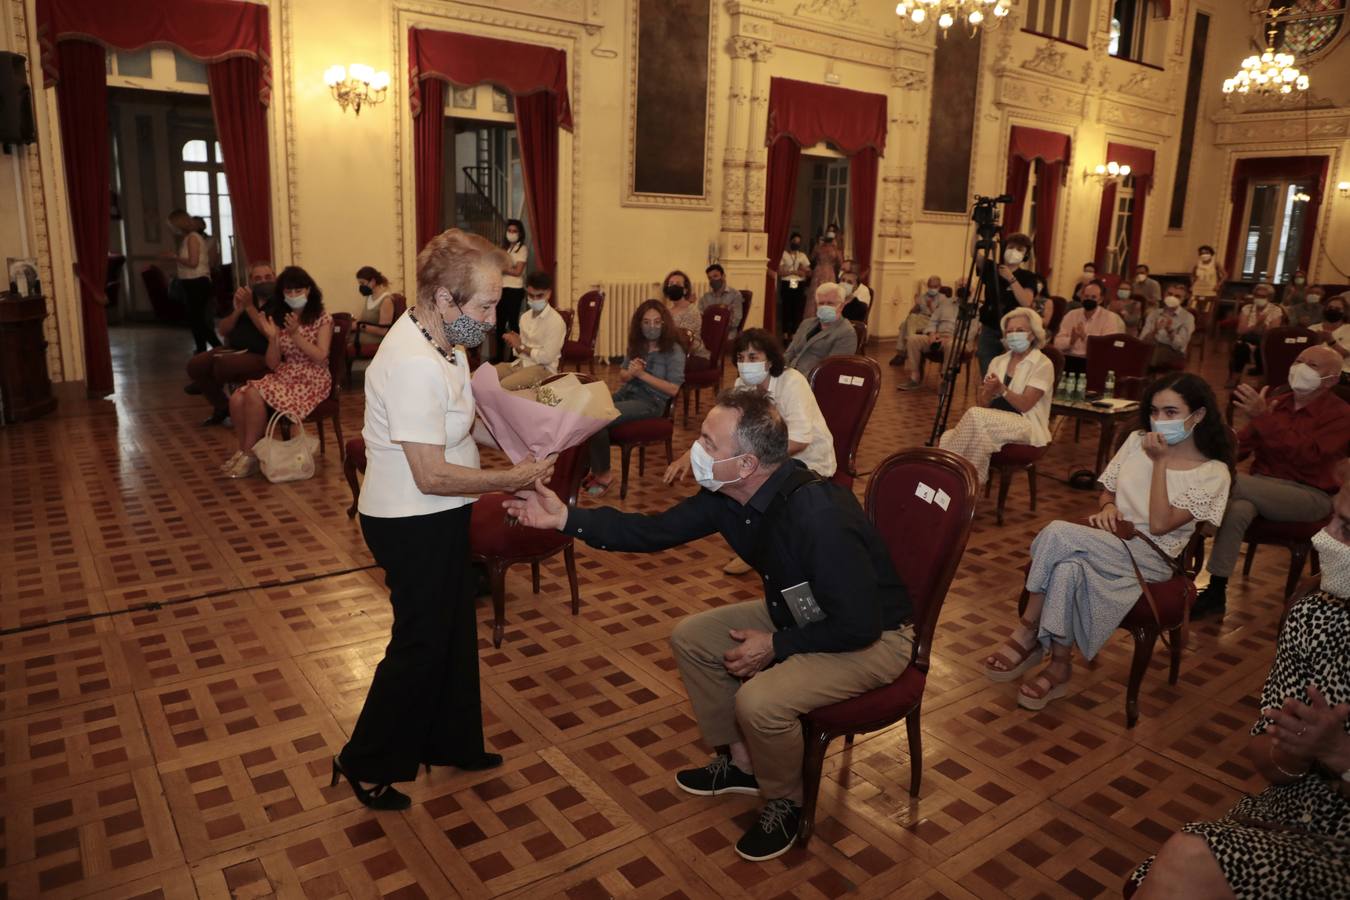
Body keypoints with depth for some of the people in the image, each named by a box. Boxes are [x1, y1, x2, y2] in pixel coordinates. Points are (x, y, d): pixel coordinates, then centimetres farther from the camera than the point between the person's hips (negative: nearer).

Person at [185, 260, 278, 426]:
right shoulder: (246, 296, 17)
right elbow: (223, 329, 14)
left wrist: (250, 307, -17)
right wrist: (237, 311, -5)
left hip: (262, 356, -8)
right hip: (235, 350, 8)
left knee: (223, 364, -32)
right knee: (194, 365, -9)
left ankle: (207, 384, 5)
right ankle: (222, 407, 9)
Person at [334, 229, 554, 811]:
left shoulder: (444, 343, 2)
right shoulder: (414, 364, -29)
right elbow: (432, 475, -28)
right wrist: (509, 479, -18)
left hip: (437, 520, 10)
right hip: (412, 526, -9)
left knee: (453, 632, 21)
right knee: (420, 643, 6)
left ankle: (449, 743, 40)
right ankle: (365, 764, 27)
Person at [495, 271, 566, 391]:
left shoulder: (555, 321, -12)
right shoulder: (525, 317, 11)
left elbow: (547, 357, -17)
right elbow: (520, 351, 15)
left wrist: (521, 347, -10)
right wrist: (515, 344, -8)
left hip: (543, 368, -7)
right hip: (520, 363, 7)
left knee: (503, 386, -31)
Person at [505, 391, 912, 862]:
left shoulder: (819, 517, -36)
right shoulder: (729, 493, -11)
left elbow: (860, 625, -31)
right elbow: (657, 530, -3)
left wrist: (777, 645, -20)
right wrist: (565, 518, -9)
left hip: (872, 636, -8)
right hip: (800, 612, 8)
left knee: (759, 700, -29)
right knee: (692, 637, 5)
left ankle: (783, 802, 4)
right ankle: (740, 761, 22)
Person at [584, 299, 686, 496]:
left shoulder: (674, 350, -6)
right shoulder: (636, 344, 12)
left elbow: (673, 389, -12)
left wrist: (642, 374, -15)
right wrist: (631, 372, -7)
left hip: (651, 402, -6)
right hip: (625, 394, 6)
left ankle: (604, 474, -9)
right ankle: (595, 469, -11)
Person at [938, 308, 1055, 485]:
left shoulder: (1043, 364, -3)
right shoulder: (998, 361, 14)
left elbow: (1024, 405, -13)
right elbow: (984, 404, 10)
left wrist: (1001, 389, -27)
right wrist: (988, 392, -12)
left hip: (1027, 427, -5)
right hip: (995, 422, 5)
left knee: (975, 415, -32)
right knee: (949, 437, -27)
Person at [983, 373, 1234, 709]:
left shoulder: (1214, 473, -4)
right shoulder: (1138, 441, 11)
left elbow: (1160, 524, -14)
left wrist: (1161, 462, -13)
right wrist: (1108, 507, -4)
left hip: (1150, 558, -4)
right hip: (1108, 546, 4)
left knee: (1059, 533, -31)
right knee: (1069, 566, -35)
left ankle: (1027, 631, -17)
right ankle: (1060, 665, -22)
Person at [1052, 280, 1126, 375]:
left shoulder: (1110, 317, 3)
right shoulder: (1071, 315, 13)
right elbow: (1058, 343, 5)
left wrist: (1085, 337, -21)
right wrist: (1071, 339, -15)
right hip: (1069, 359, 2)